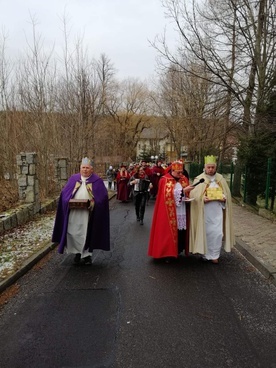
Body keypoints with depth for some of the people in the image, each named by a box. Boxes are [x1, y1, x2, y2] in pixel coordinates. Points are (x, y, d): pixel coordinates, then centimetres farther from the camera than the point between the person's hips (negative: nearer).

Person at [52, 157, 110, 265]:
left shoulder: (97, 181, 2)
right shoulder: (73, 179, 11)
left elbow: (103, 196, -3)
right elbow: (64, 193, 9)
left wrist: (94, 203, -18)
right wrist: (69, 201, -9)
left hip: (89, 213, -2)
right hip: (73, 212, 2)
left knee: (87, 234, 4)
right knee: (73, 233, 0)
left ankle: (86, 254, 19)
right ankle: (78, 252, 20)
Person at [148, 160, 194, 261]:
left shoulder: (184, 179, 10)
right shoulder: (165, 180, -7)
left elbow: (187, 194, 17)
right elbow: (169, 194, -18)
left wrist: (188, 198, -5)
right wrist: (183, 190, -21)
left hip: (182, 213, 5)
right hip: (169, 213, -5)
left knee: (181, 233, 6)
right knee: (169, 232, 0)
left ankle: (178, 251, 21)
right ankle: (167, 253, 11)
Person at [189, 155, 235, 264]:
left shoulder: (220, 179, 8)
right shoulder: (199, 179, -2)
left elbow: (227, 193, 12)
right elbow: (195, 195, -5)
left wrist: (223, 198, -8)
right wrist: (203, 199, -22)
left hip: (217, 211, 2)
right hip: (204, 211, -2)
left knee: (217, 233, -1)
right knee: (206, 232, 5)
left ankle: (215, 255, 14)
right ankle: (206, 253, 21)